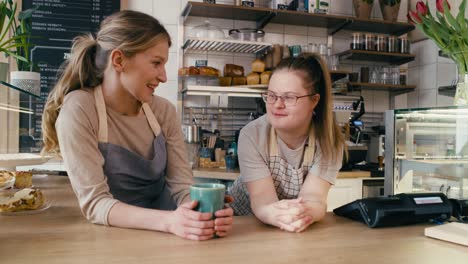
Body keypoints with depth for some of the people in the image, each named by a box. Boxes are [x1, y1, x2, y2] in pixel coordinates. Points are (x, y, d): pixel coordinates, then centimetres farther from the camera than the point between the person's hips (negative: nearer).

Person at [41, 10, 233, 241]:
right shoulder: (79, 109, -15)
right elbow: (94, 202, -20)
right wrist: (169, 221, -34)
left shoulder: (164, 111, -3)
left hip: (163, 233, 4)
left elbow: (181, 185, -5)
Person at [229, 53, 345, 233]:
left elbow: (313, 197, -22)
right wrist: (275, 214, -44)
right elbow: (261, 196, -23)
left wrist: (305, 212, -43)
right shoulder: (252, 135, -15)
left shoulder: (329, 139, -12)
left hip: (302, 229, 1)